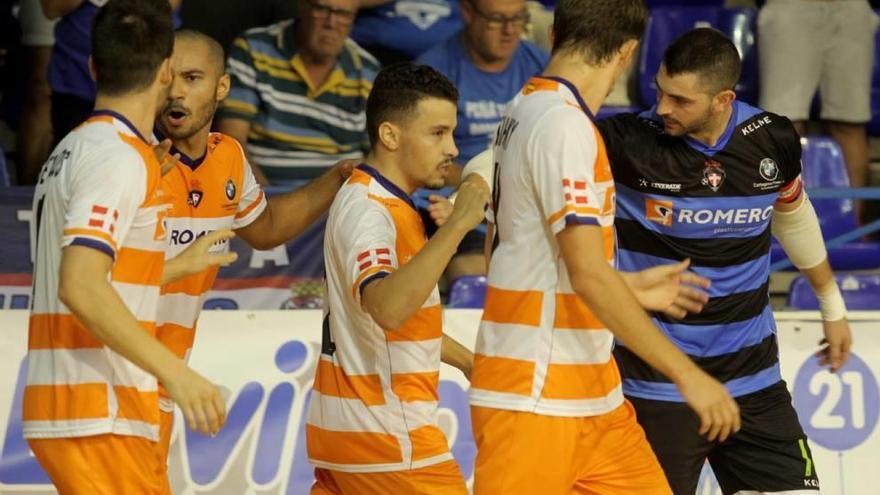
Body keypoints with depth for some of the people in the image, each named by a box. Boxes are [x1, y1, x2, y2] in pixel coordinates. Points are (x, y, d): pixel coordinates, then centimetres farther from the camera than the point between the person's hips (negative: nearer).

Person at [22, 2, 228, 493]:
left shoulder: (73, 149, 18)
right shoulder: (122, 157, -12)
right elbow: (80, 288, -23)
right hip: (100, 416, -9)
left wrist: (178, 265, 38)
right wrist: (176, 372, -24)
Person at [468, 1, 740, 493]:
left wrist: (631, 288, 29)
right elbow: (589, 275, -22)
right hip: (535, 397, -10)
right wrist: (685, 373, -19)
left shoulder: (525, 113, 13)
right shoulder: (564, 124, -17)